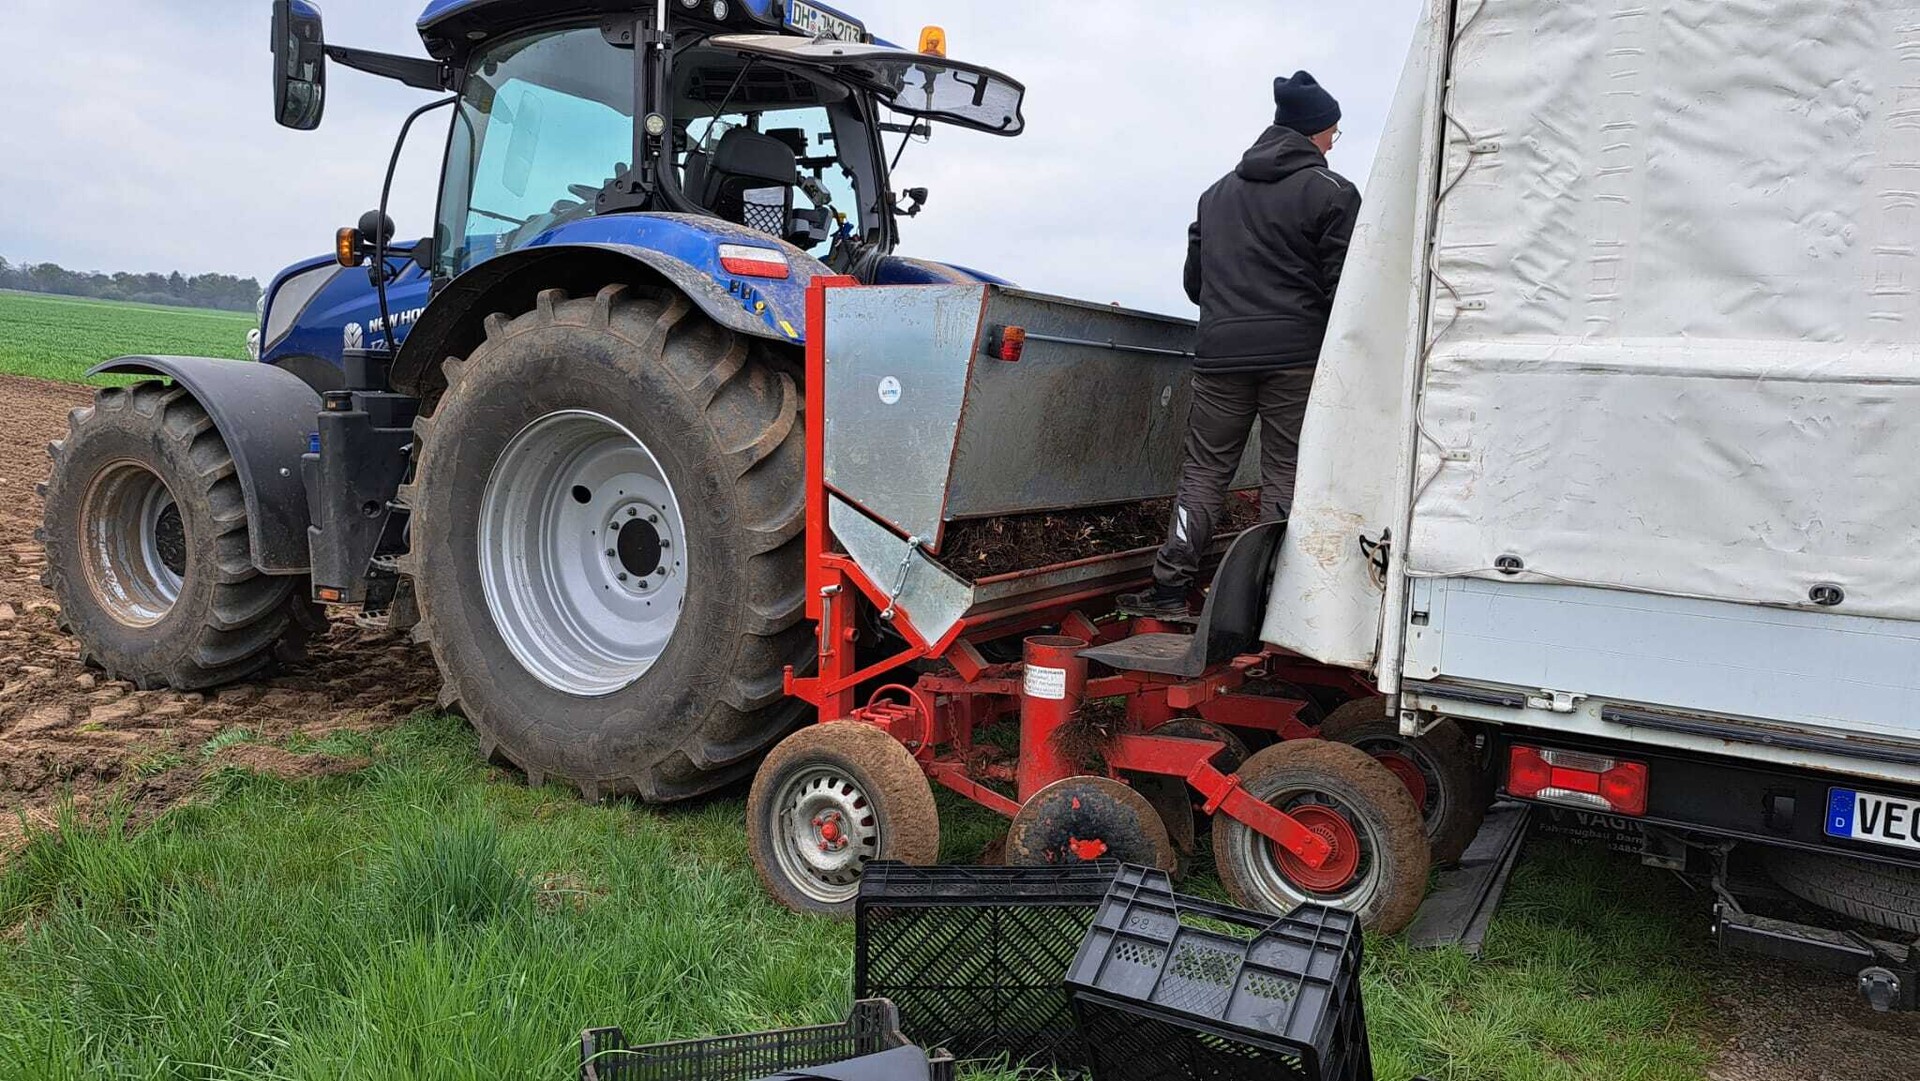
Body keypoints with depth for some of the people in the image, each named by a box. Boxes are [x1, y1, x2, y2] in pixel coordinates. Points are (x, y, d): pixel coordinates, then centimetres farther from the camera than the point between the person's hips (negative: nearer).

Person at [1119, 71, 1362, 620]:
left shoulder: (1218, 191, 17)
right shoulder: (1331, 192, -1)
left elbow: (1194, 278, 21)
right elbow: (1342, 284, -6)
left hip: (1220, 352, 4)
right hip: (1296, 354, -4)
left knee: (1205, 469, 9)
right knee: (1285, 477, 1)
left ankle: (1170, 587, 5)